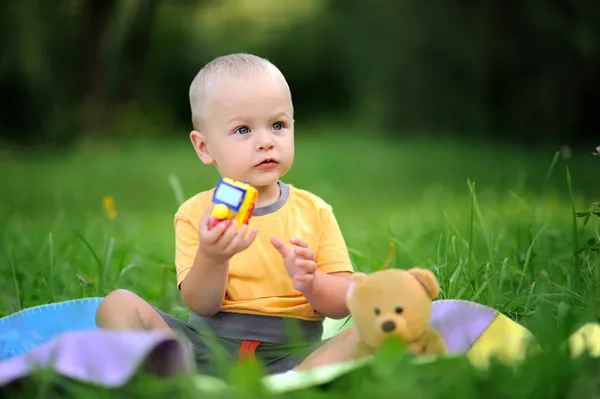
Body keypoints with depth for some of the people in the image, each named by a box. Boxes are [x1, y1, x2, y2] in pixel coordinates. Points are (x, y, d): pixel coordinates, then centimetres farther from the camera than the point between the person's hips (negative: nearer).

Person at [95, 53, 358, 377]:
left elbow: (343, 304, 3)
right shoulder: (195, 213, 3)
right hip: (206, 346, 1)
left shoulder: (314, 212, 5)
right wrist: (211, 258, -25)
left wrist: (311, 283, -20)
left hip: (291, 352, 0)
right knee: (117, 305, -16)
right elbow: (201, 305, -5)